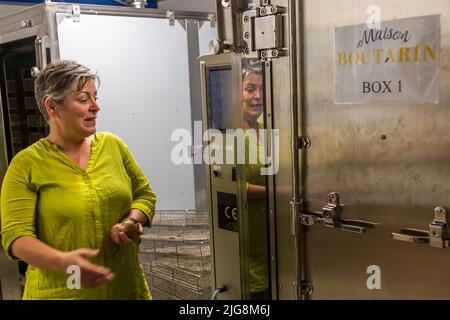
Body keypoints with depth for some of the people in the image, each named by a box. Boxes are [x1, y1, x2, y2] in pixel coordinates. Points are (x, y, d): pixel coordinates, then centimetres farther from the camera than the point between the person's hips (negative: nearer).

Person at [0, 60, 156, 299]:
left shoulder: (113, 145, 1)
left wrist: (132, 220, -11)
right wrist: (62, 261, -30)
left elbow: (145, 194, 10)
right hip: (59, 291, -3)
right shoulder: (26, 165, -10)